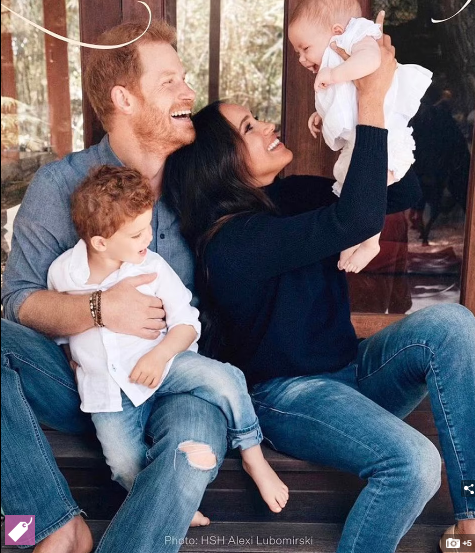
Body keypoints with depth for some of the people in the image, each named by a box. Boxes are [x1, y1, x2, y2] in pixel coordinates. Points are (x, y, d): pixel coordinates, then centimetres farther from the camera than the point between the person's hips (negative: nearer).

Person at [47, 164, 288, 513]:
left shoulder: (152, 267, -11)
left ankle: (253, 457, -3)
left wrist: (158, 356, -23)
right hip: (107, 388, 1)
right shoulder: (62, 273, -7)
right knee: (126, 465, -18)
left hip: (161, 363, 0)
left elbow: (187, 321, -8)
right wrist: (70, 359, 8)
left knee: (225, 378, -23)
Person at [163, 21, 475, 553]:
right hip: (286, 394, -7)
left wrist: (380, 92, -7)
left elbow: (403, 192, 4)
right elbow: (357, 221, -34)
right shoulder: (233, 240, -22)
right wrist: (370, 101, -28)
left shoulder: (290, 198, 3)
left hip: (348, 372, 8)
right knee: (413, 462, -32)